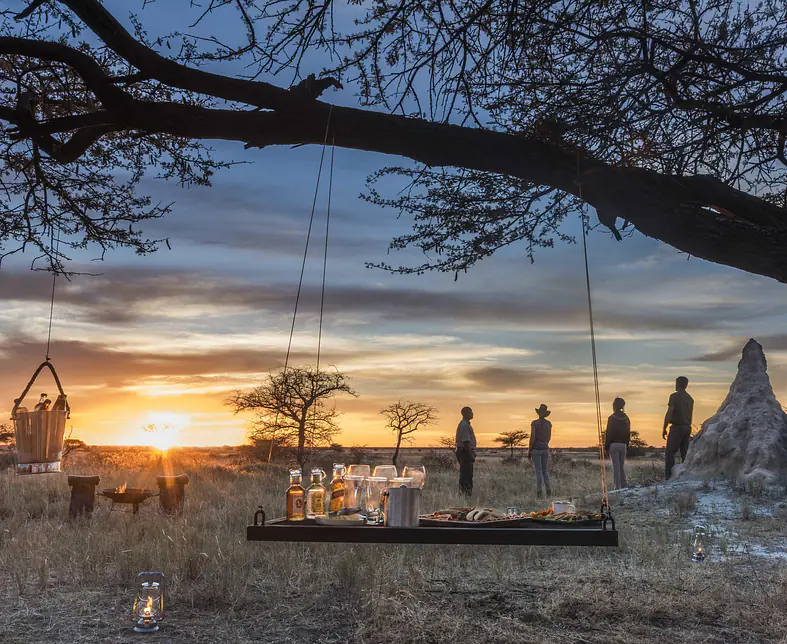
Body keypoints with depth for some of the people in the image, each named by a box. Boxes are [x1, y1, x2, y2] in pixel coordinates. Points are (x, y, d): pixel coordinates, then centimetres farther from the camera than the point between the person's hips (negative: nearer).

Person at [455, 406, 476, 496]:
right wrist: (471, 455, -22)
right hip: (465, 452, -11)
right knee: (465, 476, -9)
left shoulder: (466, 424, 18)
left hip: (466, 452, 11)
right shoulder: (464, 425, -16)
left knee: (468, 475, 12)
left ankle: (467, 494, 16)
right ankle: (464, 494, -9)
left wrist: (472, 454, 22)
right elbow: (465, 442, -22)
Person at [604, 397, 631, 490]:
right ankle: (624, 485, 9)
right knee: (622, 466, 13)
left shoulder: (612, 418, -8)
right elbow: (628, 433, 12)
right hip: (623, 445, 5)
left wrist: (606, 446, -5)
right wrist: (626, 445, 17)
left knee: (615, 466, -3)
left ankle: (617, 486, -6)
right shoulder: (626, 418, 9)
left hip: (614, 444, -5)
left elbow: (608, 433, -9)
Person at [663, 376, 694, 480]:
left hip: (677, 427, -7)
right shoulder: (690, 398, 14)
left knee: (670, 453, -6)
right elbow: (690, 415, 18)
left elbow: (669, 413, -14)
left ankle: (668, 477, -13)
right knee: (685, 453, 10)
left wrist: (664, 429, -9)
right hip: (687, 427, 7)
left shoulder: (675, 396, -9)